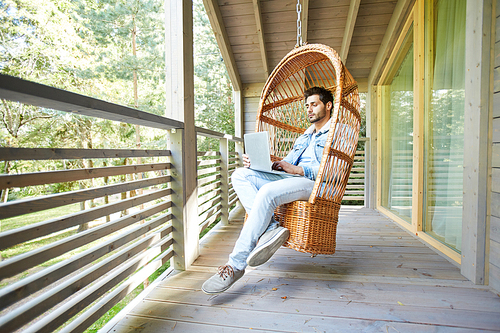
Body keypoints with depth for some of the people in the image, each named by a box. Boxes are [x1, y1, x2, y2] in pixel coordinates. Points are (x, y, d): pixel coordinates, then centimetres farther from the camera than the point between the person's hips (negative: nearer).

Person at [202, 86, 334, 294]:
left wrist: (297, 169, -14)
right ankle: (270, 229, -31)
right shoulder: (304, 137, 33)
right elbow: (285, 165, 24)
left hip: (315, 184, -7)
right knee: (241, 175, -14)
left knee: (267, 192, -35)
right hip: (289, 180, 8)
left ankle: (236, 265, -27)